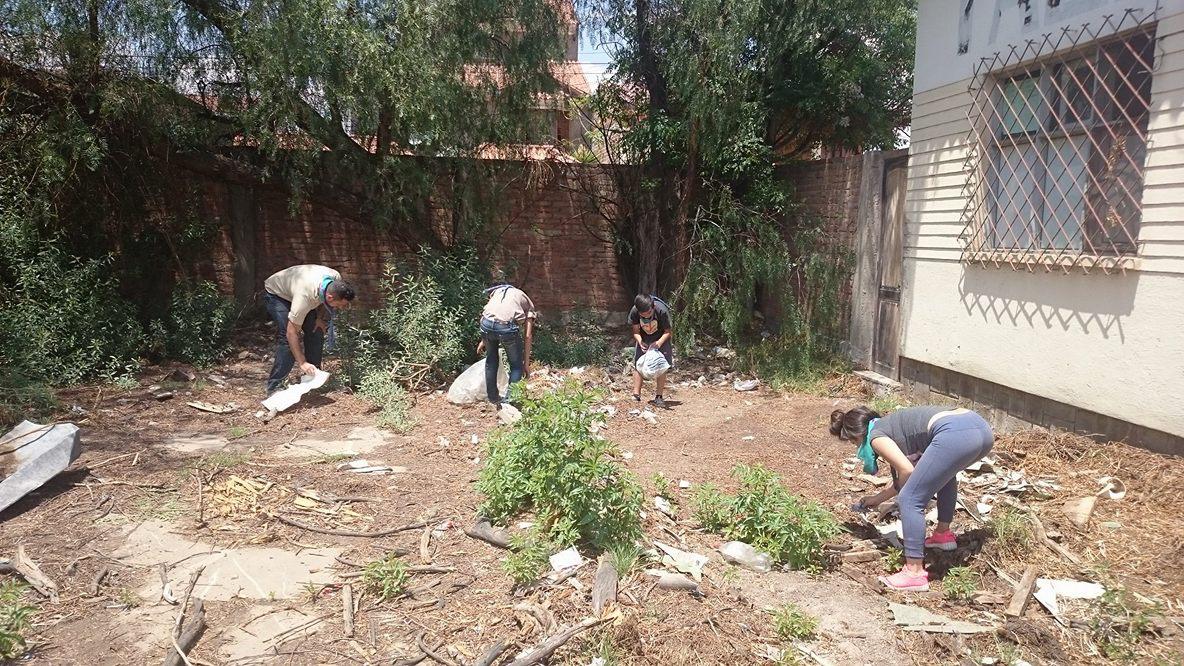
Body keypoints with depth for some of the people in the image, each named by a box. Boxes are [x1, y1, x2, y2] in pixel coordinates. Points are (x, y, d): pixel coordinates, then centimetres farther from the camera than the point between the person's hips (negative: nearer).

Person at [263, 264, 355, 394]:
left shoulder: (337, 279, -27)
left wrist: (320, 317, -10)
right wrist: (302, 363, -42)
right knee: (287, 338, -22)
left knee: (316, 331, -4)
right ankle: (274, 387, -16)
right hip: (275, 294, -7)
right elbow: (291, 332, -40)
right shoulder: (305, 296, -45)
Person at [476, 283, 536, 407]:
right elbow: (528, 336, 17)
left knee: (491, 360, 28)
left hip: (486, 323, 3)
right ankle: (509, 399, 10)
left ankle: (492, 397, 34)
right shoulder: (528, 304, 25)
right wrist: (526, 362, 20)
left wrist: (483, 340, 37)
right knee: (516, 365, 19)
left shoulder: (497, 290, 34)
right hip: (507, 326, -3)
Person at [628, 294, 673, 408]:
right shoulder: (634, 312, -28)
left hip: (661, 339, -2)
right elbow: (636, 331, -14)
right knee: (637, 365, -6)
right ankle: (636, 395, -1)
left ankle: (658, 397, 0)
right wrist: (640, 342, -33)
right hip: (643, 339, 2)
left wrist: (660, 342, -38)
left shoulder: (662, 310, -34)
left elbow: (668, 331, -21)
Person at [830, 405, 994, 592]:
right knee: (944, 471, 40)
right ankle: (943, 534, 44)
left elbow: (907, 471, -3)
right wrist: (877, 498, 53)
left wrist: (903, 494, 18)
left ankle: (915, 573, 1)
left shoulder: (876, 436, 10)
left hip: (955, 435, -10)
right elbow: (905, 479, 43)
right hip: (983, 428, 10)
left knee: (910, 500, 0)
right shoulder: (892, 425, 34)